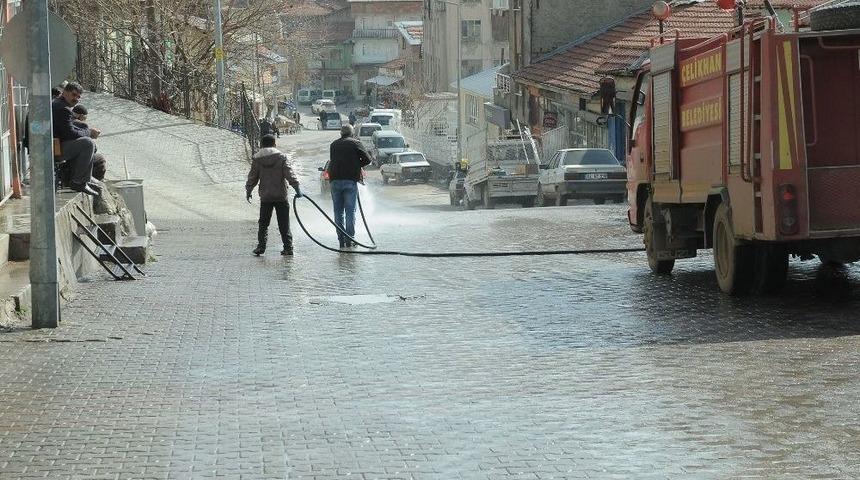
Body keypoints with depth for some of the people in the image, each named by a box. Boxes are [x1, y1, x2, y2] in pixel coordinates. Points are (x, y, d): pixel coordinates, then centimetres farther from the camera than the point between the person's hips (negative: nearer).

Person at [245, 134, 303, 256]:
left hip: (265, 197, 0)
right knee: (284, 224, 4)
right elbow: (289, 174, -8)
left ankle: (261, 246, 1)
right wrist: (297, 187, -6)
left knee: (263, 223, 9)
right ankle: (288, 247, 1)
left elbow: (252, 177, 7)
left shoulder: (257, 159, 2)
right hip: (281, 196, 0)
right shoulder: (282, 157, -1)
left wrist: (248, 191, 20)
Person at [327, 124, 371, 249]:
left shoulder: (334, 144, 16)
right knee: (350, 211, 1)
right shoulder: (355, 143, 3)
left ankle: (341, 240, 6)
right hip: (350, 180, -3)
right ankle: (349, 239, -3)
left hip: (335, 180, 3)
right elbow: (367, 159, -2)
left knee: (338, 211, 8)